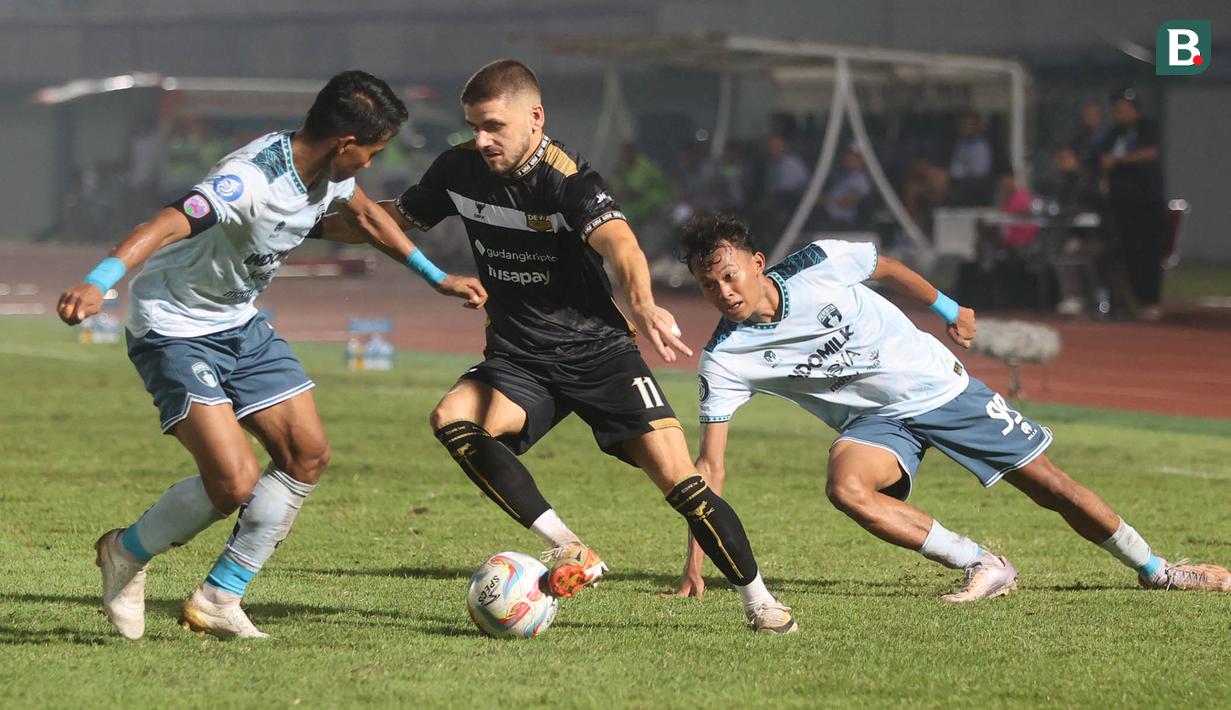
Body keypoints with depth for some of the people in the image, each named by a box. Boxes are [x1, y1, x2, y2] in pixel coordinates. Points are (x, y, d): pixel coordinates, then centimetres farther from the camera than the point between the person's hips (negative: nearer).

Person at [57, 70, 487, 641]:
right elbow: (168, 224, -45)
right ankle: (126, 554, 9)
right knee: (235, 482, -19)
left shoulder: (327, 172, -3)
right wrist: (97, 283, -61)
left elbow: (366, 216, 20)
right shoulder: (252, 180, -31)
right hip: (176, 330, -9)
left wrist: (439, 278, 28)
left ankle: (218, 600, 12)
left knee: (307, 455, 3)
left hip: (241, 325, 9)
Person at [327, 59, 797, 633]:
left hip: (598, 352, -4)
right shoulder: (459, 169, -2)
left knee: (677, 476, -14)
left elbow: (618, 241, -38)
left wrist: (643, 305, -59)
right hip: (519, 362, 4)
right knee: (451, 418, -26)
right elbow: (395, 218, 16)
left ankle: (757, 600, 6)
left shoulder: (568, 179, -19)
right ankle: (570, 550, -23)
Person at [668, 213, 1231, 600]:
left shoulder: (820, 266, -20)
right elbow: (710, 463, -14)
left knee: (1050, 485, 2)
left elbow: (886, 269, 3)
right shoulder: (724, 360, -17)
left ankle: (1154, 569, 24)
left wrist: (947, 309, 17)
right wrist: (695, 563, -19)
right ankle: (983, 566, -20)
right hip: (875, 423, 0)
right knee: (845, 486, -32)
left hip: (938, 384, 0)